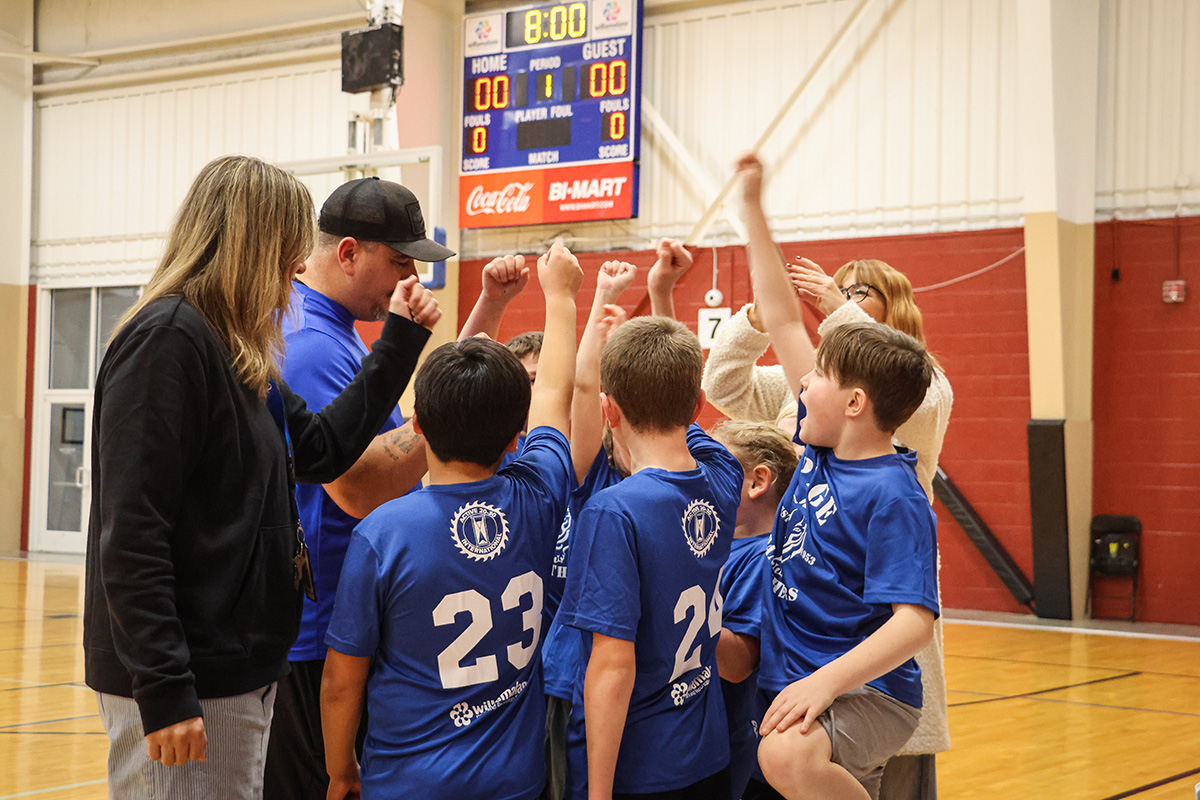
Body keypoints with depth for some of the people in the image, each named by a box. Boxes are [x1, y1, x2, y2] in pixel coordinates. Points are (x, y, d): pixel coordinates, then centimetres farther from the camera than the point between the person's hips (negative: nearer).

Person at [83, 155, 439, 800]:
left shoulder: (239, 354, 13)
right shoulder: (168, 339, -16)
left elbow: (322, 449, 14)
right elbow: (131, 535, -21)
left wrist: (401, 339, 12)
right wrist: (163, 692, -24)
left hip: (239, 671, 10)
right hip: (184, 686, -10)